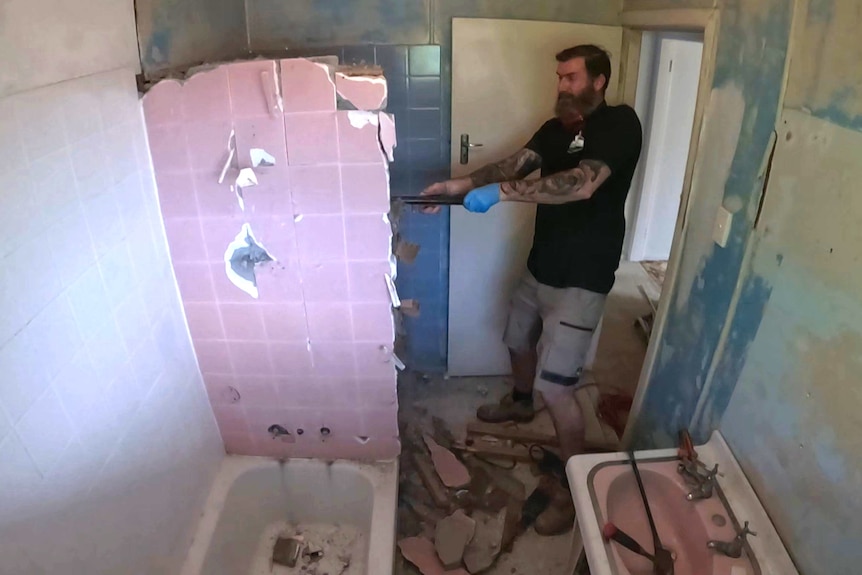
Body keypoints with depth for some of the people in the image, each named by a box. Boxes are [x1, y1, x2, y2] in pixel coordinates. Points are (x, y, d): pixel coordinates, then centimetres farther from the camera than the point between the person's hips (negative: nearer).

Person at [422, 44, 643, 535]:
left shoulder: (620, 124, -15)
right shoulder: (556, 128, 9)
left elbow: (582, 183, -32)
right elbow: (514, 164, -3)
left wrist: (500, 192, -34)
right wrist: (462, 184, -20)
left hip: (581, 279, -8)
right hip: (541, 268, 8)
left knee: (555, 384, -9)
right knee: (520, 340, 26)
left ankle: (575, 486, 11)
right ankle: (521, 402, 57)